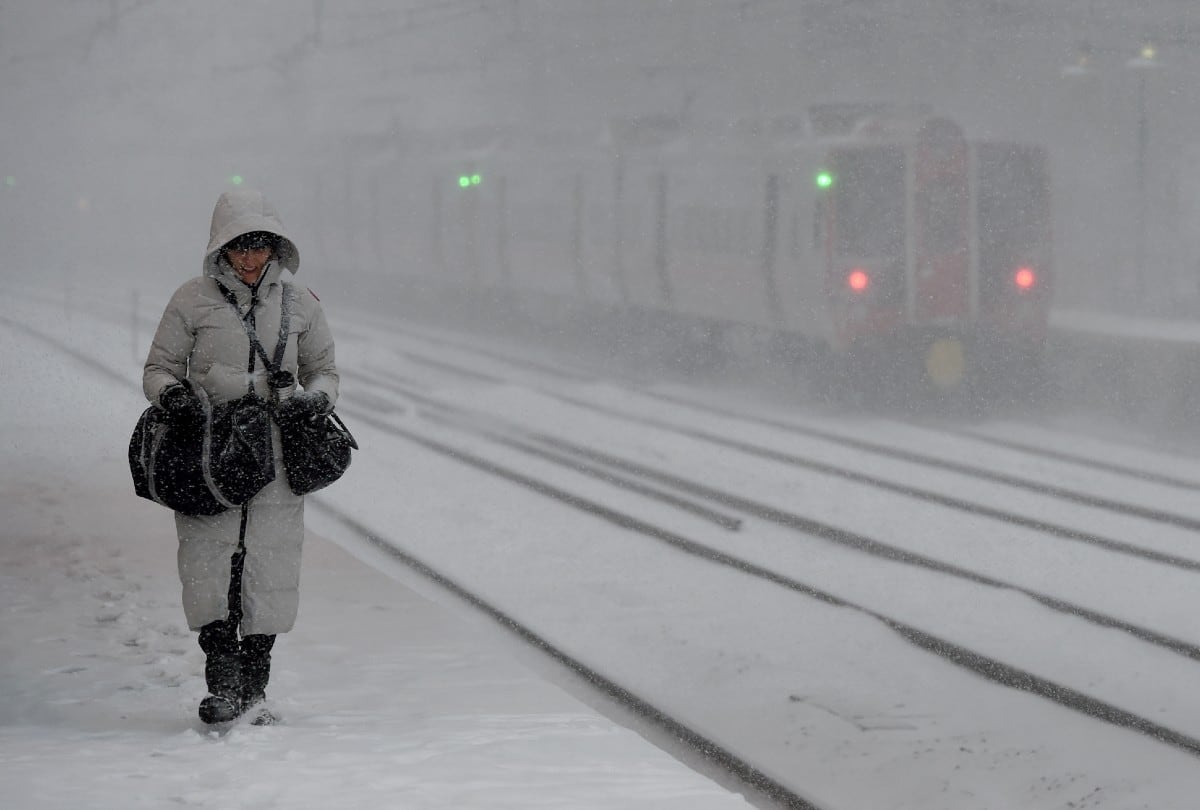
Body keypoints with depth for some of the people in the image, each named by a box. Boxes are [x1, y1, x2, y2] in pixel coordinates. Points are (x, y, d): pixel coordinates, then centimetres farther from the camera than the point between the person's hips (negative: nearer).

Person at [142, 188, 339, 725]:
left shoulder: (298, 304, 8)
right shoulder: (194, 300, 2)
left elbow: (323, 371, 16)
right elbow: (158, 367, 7)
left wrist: (314, 399, -6)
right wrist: (170, 394, -16)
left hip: (275, 454, 2)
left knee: (269, 568, 0)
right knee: (209, 564, -10)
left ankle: (253, 690, 10)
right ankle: (223, 685, -5)